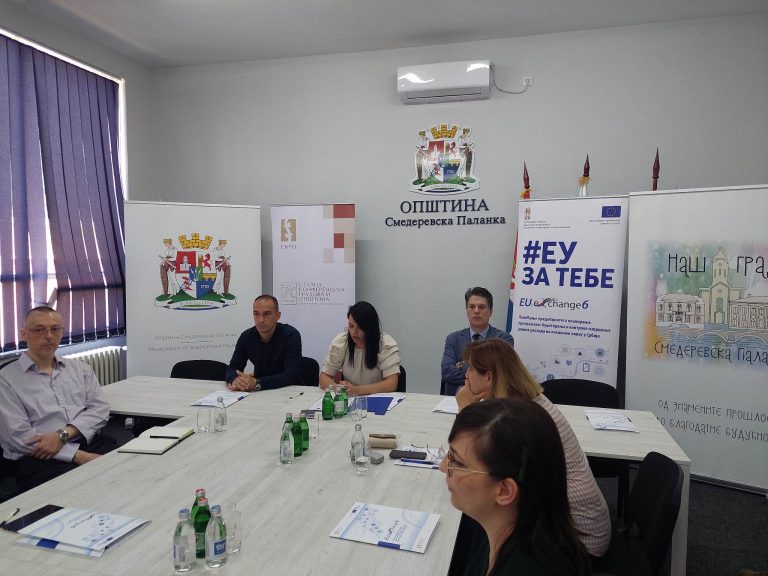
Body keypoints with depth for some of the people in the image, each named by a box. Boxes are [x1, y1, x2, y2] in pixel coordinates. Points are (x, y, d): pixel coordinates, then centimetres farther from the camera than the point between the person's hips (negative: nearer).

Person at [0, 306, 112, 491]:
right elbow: (18, 435, -5)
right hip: (40, 459, -4)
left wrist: (63, 434, -12)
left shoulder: (80, 368, 18)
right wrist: (79, 455, -14)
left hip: (91, 443, 4)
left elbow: (100, 409, 8)